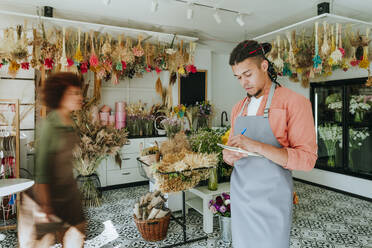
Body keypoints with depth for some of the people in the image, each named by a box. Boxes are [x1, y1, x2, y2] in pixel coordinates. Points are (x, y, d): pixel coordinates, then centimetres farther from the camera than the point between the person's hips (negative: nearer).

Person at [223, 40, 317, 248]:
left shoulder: (294, 102, -9)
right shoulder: (238, 109, 9)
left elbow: (307, 159, -15)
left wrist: (257, 147, -25)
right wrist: (229, 156, -7)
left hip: (271, 198, -5)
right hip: (240, 194, 5)